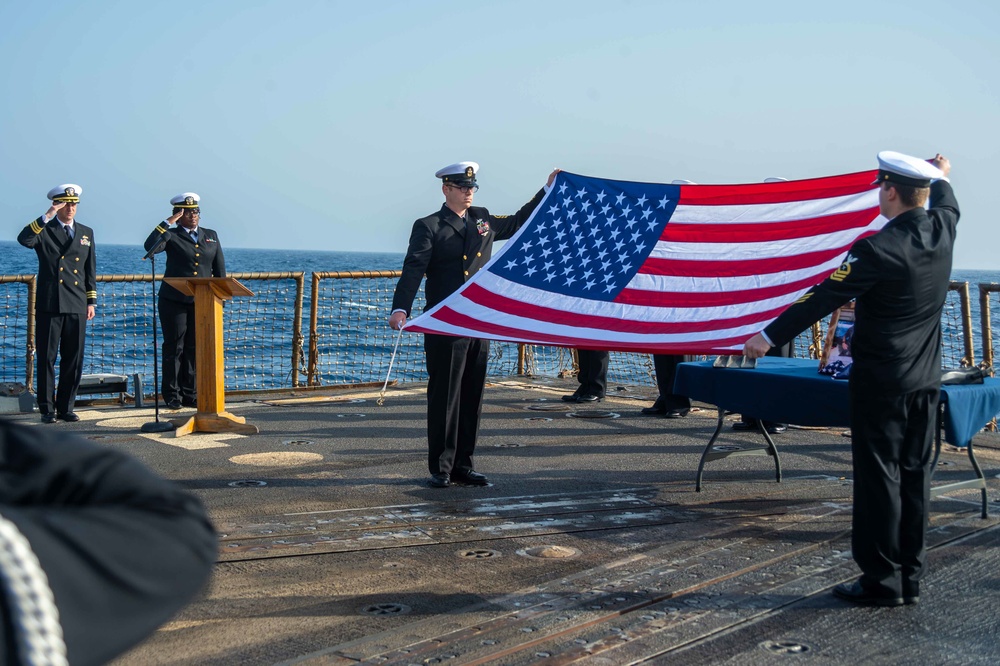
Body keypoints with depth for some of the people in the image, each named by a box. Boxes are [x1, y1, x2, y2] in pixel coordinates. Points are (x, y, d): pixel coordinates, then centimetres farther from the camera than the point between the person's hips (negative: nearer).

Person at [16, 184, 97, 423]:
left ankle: (65, 407, 14)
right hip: (49, 305, -3)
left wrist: (91, 302, 9)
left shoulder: (86, 233, 15)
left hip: (77, 306, 3)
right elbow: (24, 239, -20)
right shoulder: (44, 230, 4)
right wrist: (46, 217, -22)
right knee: (46, 359, 0)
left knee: (73, 359, 5)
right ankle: (47, 409, 6)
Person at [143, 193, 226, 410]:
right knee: (174, 348, 1)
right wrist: (168, 222, -17)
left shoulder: (211, 236, 13)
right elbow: (150, 246, -19)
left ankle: (190, 394, 13)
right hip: (174, 300, -3)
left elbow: (219, 268, 12)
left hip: (202, 301, 3)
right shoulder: (171, 236, 1)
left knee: (195, 349, 6)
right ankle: (172, 396, 8)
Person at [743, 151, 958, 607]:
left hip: (881, 380, -7)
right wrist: (941, 177, 49)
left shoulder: (880, 249, -19)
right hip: (925, 380, 7)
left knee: (879, 478, 0)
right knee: (914, 476, 11)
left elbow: (825, 297, -18)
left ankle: (882, 581, 6)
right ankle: (909, 579, 19)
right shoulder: (942, 229, 2)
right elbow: (946, 203, 27)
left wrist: (770, 336, -13)